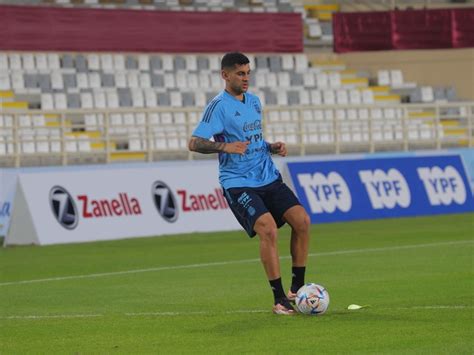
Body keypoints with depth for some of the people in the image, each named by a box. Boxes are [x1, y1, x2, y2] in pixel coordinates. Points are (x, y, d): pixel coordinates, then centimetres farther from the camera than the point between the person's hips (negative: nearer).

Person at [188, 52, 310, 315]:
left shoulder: (254, 101, 14)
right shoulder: (218, 106, -9)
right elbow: (194, 143, -16)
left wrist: (272, 147, 8)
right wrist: (224, 147, -31)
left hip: (268, 178, 7)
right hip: (238, 183, -7)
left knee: (301, 219, -7)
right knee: (268, 229, -23)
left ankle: (297, 288, 6)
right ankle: (279, 299, -13)